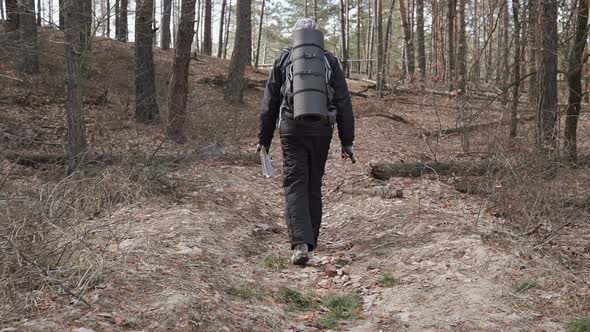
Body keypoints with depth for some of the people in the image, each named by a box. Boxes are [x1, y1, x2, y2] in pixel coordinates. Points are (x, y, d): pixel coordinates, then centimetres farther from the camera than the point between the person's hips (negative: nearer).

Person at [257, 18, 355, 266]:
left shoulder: (283, 59, 8)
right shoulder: (330, 61, 9)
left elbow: (269, 103, 8)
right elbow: (344, 104, 5)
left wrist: (264, 139, 15)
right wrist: (347, 141, 9)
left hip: (292, 130, -2)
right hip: (321, 131, 2)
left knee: (295, 186, -4)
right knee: (314, 186, 15)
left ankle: (300, 244, -19)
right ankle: (310, 241, 23)